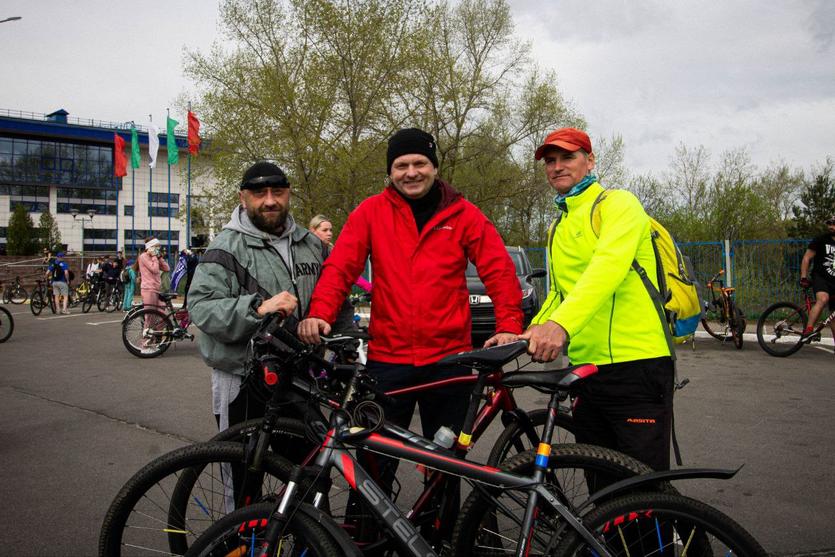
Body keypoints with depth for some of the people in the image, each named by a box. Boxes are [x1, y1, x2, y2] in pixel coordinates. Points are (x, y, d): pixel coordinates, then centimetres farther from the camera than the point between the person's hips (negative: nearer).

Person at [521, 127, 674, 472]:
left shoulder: (618, 204, -4)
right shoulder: (559, 229, 20)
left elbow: (609, 265, -23)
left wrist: (561, 324, -38)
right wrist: (528, 333, 4)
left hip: (635, 365, -7)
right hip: (586, 368, 7)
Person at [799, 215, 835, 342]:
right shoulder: (821, 240, -2)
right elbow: (807, 258, -2)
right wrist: (803, 277, -9)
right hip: (820, 277, -5)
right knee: (823, 299, -34)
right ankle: (808, 330, -40)